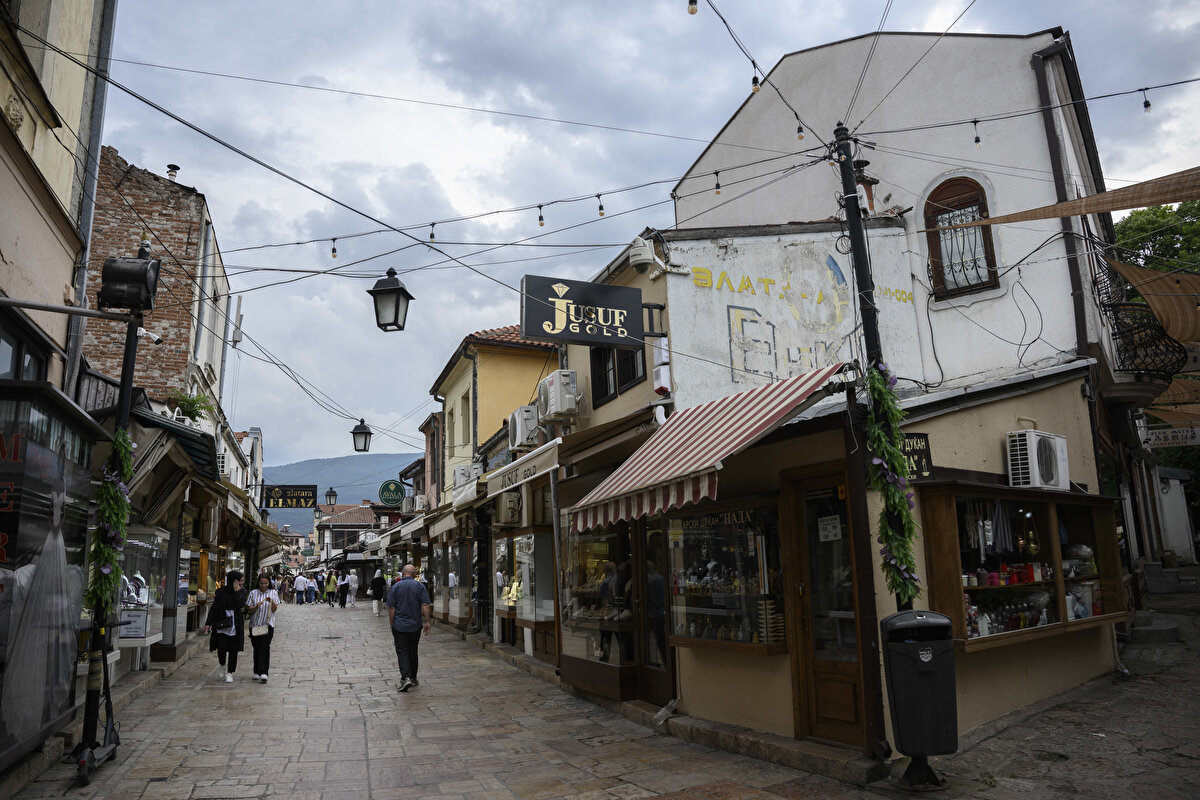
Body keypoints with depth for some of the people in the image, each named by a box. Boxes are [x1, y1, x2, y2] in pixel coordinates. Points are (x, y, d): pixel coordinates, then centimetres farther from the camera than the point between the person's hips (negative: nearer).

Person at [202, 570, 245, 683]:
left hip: (235, 625, 1)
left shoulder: (241, 592, 1)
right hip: (221, 624, -1)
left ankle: (230, 673, 15)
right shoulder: (221, 592, -2)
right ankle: (222, 666, 23)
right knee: (221, 648, -7)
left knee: (233, 650, 2)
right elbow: (213, 608, 2)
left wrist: (237, 592, -17)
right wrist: (209, 623, -4)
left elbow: (240, 605, -16)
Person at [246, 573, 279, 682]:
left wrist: (271, 602, -19)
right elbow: (250, 610, 3)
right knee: (256, 648, 6)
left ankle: (263, 673, -17)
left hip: (268, 624, -2)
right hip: (255, 624, 2)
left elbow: (274, 609, 0)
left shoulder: (273, 593, 5)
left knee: (265, 647, -12)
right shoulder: (253, 593, 5)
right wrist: (256, 606, -17)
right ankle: (256, 672, 18)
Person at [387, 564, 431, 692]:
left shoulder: (396, 587, -4)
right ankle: (413, 678, 23)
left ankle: (405, 678, -16)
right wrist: (427, 622, -2)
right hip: (415, 626, 2)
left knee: (402, 652, 0)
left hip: (399, 626, -2)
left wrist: (391, 625, 4)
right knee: (413, 652, 16)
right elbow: (425, 606, -7)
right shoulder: (419, 586, -2)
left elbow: (391, 608, -5)